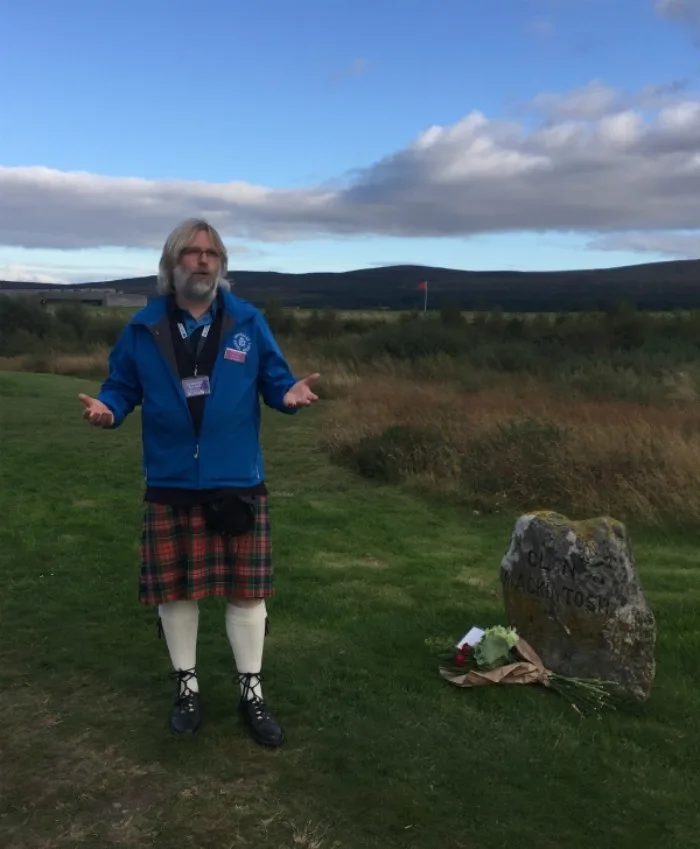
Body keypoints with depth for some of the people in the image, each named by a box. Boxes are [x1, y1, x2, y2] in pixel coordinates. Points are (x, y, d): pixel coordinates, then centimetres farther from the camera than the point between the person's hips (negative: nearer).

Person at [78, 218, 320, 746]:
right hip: (171, 486, 1)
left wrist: (290, 395, -17)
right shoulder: (144, 328, 2)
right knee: (175, 589, 11)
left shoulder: (248, 323, 2)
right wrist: (107, 409, -13)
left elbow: (274, 380, 5)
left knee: (246, 590, 7)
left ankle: (252, 691, 26)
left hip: (239, 484, 0)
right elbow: (123, 387, 8)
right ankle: (186, 686, 33)